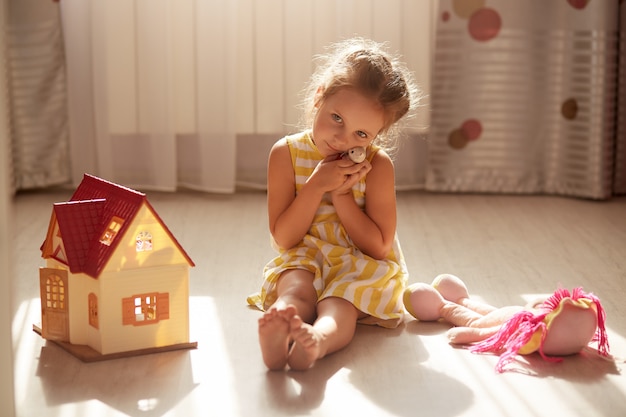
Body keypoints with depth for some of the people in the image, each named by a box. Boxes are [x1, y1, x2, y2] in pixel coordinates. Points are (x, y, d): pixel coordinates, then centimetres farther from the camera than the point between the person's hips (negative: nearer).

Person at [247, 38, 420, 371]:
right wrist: (316, 186, -20)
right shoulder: (287, 153, -4)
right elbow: (283, 239, -7)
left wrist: (342, 195, -18)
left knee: (337, 307, -34)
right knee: (294, 290, -34)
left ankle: (318, 339, -67)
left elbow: (378, 246, -9)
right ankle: (276, 341, -66)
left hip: (361, 268, -1)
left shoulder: (377, 165, -7)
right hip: (303, 261, 1)